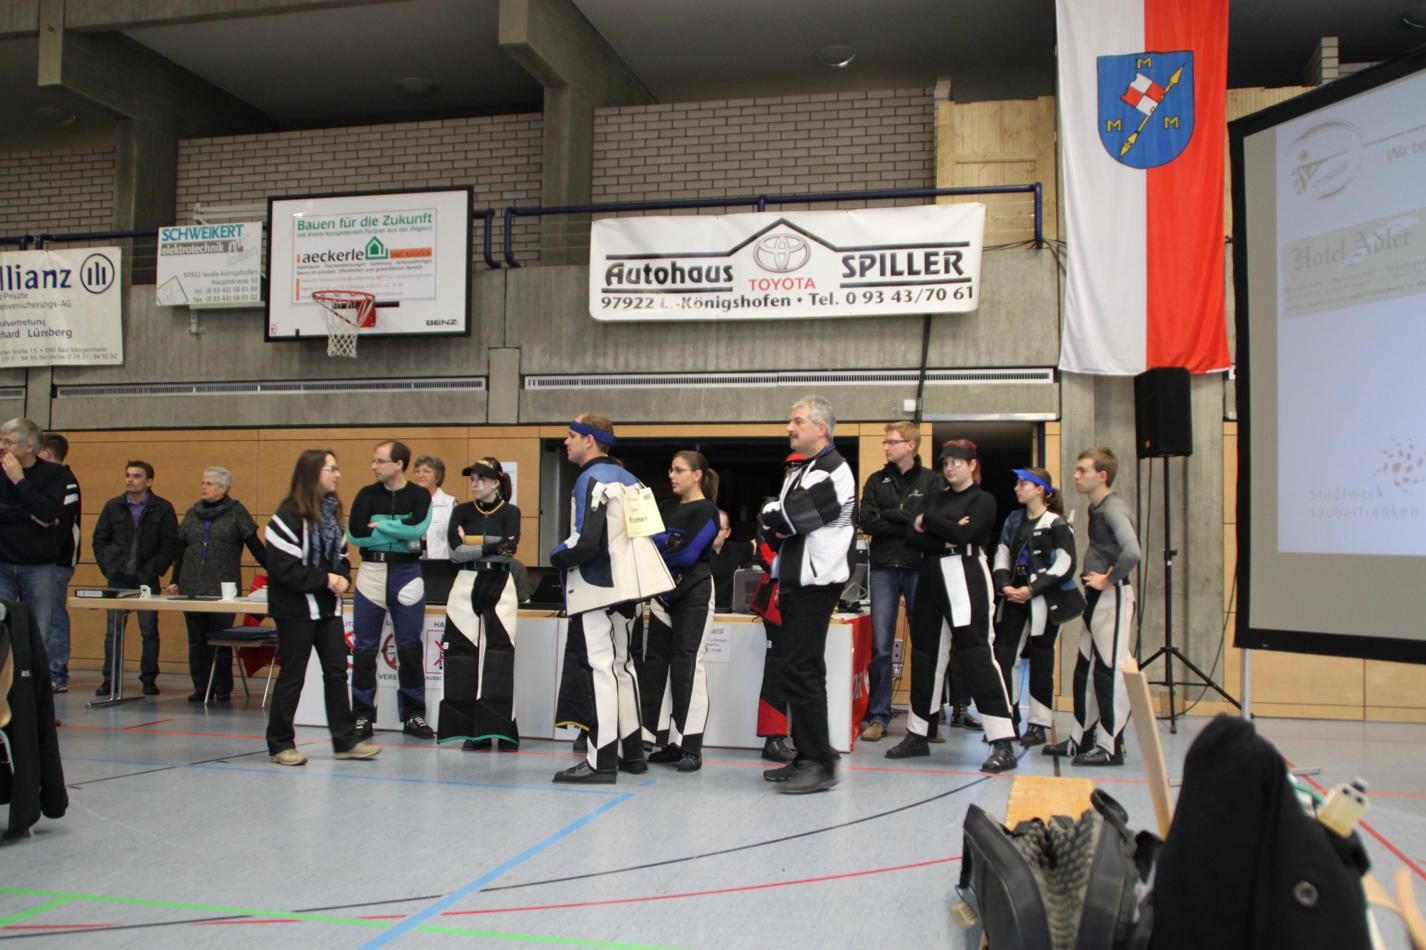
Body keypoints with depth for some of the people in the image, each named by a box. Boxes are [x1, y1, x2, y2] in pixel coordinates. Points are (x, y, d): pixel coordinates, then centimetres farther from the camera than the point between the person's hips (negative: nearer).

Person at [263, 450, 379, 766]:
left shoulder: (332, 510, 9)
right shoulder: (290, 514, -15)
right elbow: (283, 567, -19)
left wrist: (343, 577, -4)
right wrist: (324, 580, -18)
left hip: (328, 606, 7)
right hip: (296, 608, -7)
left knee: (337, 671, 6)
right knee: (292, 675, 2)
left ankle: (345, 740, 13)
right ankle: (279, 745, 16)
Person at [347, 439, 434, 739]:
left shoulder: (419, 495, 1)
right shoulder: (367, 494, 4)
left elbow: (417, 528, -17)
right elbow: (355, 534, -8)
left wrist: (380, 526, -10)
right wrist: (400, 534, -11)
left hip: (407, 573, -1)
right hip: (371, 572, 1)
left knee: (410, 647, 5)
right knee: (365, 648, 4)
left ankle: (413, 715, 15)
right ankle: (362, 715, 14)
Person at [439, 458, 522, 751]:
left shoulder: (510, 512, 4)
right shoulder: (462, 512, 9)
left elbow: (509, 548, -11)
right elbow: (454, 551, -4)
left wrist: (471, 543, -9)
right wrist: (493, 546, -9)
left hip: (500, 587, -2)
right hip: (467, 586, 2)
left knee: (500, 655, -8)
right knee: (465, 654, -2)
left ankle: (502, 728, -5)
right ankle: (472, 730, 3)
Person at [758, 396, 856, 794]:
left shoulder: (834, 471, -10)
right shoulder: (799, 471, 20)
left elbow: (789, 517, -18)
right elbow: (776, 527, 16)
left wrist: (773, 517, 2)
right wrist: (779, 530, -5)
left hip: (816, 582, -10)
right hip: (795, 581, 10)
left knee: (802, 671, -12)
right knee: (802, 671, 12)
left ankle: (820, 763, -6)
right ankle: (806, 757, 20)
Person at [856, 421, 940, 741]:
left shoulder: (932, 480, 5)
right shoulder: (876, 481, 11)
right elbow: (866, 522, -2)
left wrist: (887, 515, -9)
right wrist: (909, 525, -11)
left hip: (920, 568, -1)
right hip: (884, 569, 2)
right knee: (880, 647, 0)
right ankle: (878, 716, 8)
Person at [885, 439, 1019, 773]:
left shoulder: (983, 500, 1)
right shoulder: (937, 498, 17)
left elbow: (964, 534, -15)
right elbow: (914, 534, 3)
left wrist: (929, 521, -3)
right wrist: (947, 535, -12)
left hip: (965, 579, -6)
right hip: (932, 579, 7)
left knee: (976, 655, -13)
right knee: (925, 654, 10)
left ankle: (1003, 743, -12)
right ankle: (917, 735, 21)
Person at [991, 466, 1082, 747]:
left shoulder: (1056, 524, -6)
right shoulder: (1013, 521, 13)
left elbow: (1065, 566, -12)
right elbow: (1001, 557, 11)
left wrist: (1032, 589, -16)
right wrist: (1005, 586, -6)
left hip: (1045, 600, -5)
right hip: (1015, 598, 6)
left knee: (1040, 661, 2)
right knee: (1003, 655, -1)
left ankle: (1038, 724, 13)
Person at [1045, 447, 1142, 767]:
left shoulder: (1113, 509, -16)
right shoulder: (1096, 508, 13)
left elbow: (1132, 552, -31)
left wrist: (1108, 580, -18)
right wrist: (1094, 579, 12)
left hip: (1112, 597, -10)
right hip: (1096, 597, 10)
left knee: (1109, 671, -3)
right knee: (1085, 671, 14)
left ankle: (1110, 747, 6)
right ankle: (1081, 738, 24)